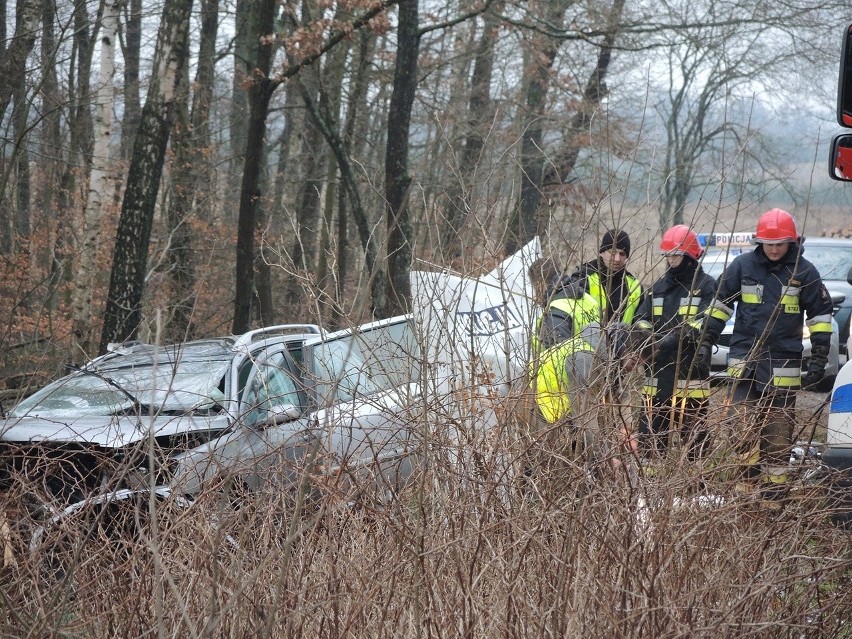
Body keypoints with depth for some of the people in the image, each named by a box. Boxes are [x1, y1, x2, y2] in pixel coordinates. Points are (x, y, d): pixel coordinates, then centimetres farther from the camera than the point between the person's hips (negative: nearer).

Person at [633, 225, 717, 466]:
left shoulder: (706, 286, -1)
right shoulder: (659, 287, 18)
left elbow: (706, 324, -13)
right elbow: (642, 319, 15)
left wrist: (676, 338, -26)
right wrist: (643, 332, -9)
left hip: (690, 371, -6)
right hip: (658, 369, 6)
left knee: (693, 428, -3)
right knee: (651, 428, 6)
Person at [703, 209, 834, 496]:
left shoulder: (804, 271, -1)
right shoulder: (743, 265, 1)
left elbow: (821, 314, 5)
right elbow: (721, 302, 11)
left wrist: (819, 358, 1)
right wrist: (706, 339, 6)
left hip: (784, 362, -1)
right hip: (745, 357, 1)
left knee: (778, 429, 3)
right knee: (743, 421, -9)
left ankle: (774, 487, 9)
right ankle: (748, 473, 3)